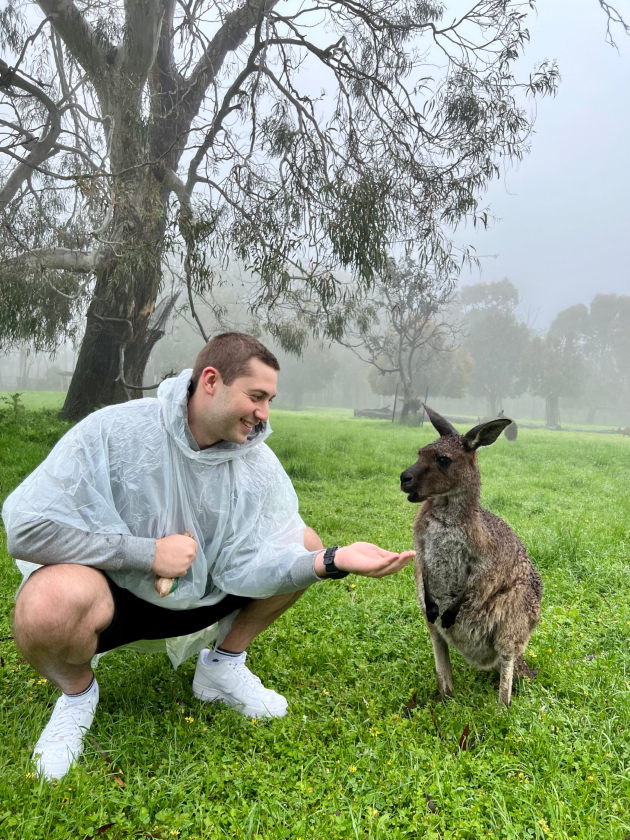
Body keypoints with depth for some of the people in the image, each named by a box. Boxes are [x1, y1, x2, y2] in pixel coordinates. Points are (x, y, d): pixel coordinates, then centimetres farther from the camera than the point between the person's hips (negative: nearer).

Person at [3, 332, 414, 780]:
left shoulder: (259, 462, -9)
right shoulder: (115, 431, -23)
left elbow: (250, 561, -17)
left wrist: (334, 560, -34)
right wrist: (149, 553, -26)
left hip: (202, 594, 5)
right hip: (115, 592, -4)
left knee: (305, 545, -7)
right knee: (49, 605, -38)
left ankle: (223, 664, 12)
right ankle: (77, 690, 0)